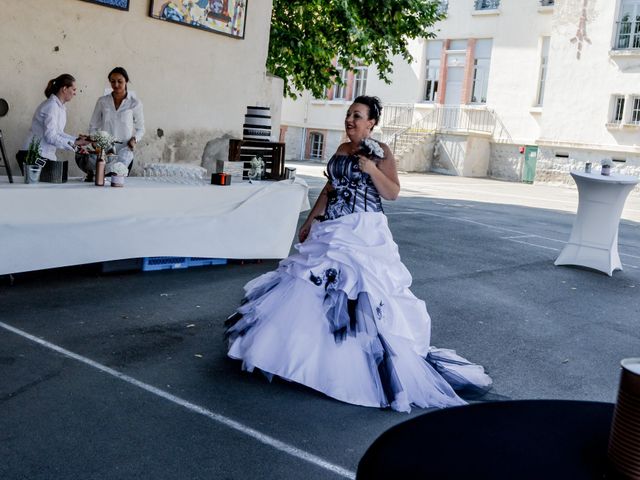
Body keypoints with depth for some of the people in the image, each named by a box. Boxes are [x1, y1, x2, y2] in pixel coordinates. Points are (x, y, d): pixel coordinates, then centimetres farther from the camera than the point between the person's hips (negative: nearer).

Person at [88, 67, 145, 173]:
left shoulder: (135, 103, 1)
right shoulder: (102, 101, 7)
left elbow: (140, 128, 9)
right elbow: (93, 126, 14)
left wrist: (134, 139, -10)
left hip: (124, 153, -1)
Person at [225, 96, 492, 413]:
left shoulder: (380, 151, -4)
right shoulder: (342, 149, 15)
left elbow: (393, 193, -9)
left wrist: (371, 169, -22)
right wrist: (310, 221, 20)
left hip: (363, 233, -7)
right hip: (331, 230, 7)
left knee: (360, 292, -11)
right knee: (311, 286, 9)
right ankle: (305, 348, 23)